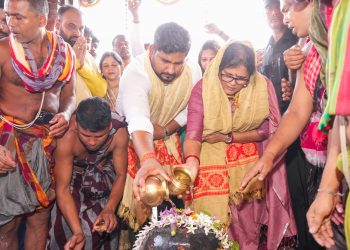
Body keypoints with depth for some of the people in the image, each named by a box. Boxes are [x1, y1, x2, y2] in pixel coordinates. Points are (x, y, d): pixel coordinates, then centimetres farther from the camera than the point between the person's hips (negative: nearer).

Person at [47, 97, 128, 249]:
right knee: (66, 224, -17)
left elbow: (120, 174, -16)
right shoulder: (66, 138, -35)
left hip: (103, 175, 1)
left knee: (101, 225, -14)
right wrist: (77, 231, -39)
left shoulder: (119, 130, -30)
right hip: (72, 175, -1)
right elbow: (63, 189, -29)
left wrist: (110, 208, -33)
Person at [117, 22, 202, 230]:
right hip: (133, 139, -4)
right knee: (139, 196, 1)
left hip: (168, 138, 4)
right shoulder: (135, 73, -35)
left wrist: (166, 130, -16)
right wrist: (148, 160, -69)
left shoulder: (193, 71, -18)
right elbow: (138, 119, -53)